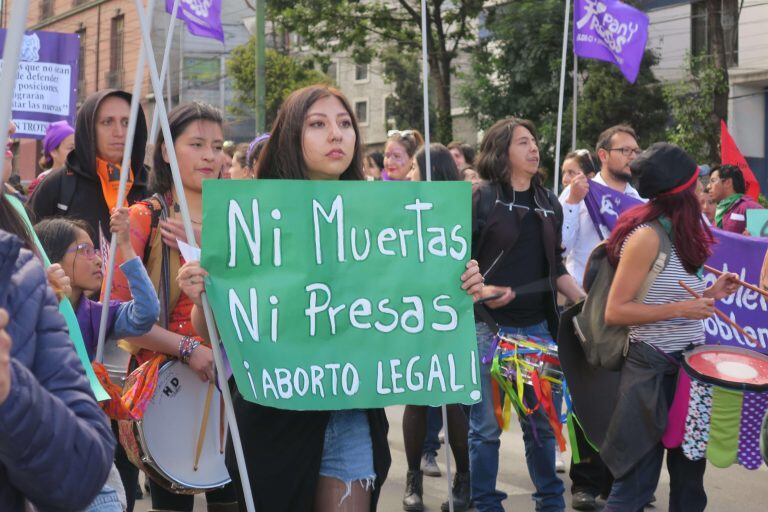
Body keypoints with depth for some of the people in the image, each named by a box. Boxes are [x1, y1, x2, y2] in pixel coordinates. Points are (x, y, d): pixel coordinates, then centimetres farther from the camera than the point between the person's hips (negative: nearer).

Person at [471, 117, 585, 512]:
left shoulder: (548, 204, 12)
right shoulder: (481, 200, -5)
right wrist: (479, 291, -22)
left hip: (537, 326, 5)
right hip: (489, 325, -5)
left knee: (542, 420, 12)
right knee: (486, 425, 2)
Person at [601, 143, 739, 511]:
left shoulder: (680, 233, 10)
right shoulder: (647, 236, -16)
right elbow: (615, 312, -19)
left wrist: (708, 293, 6)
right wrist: (680, 309, -22)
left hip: (687, 365, 9)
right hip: (653, 370, -9)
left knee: (689, 477, 16)